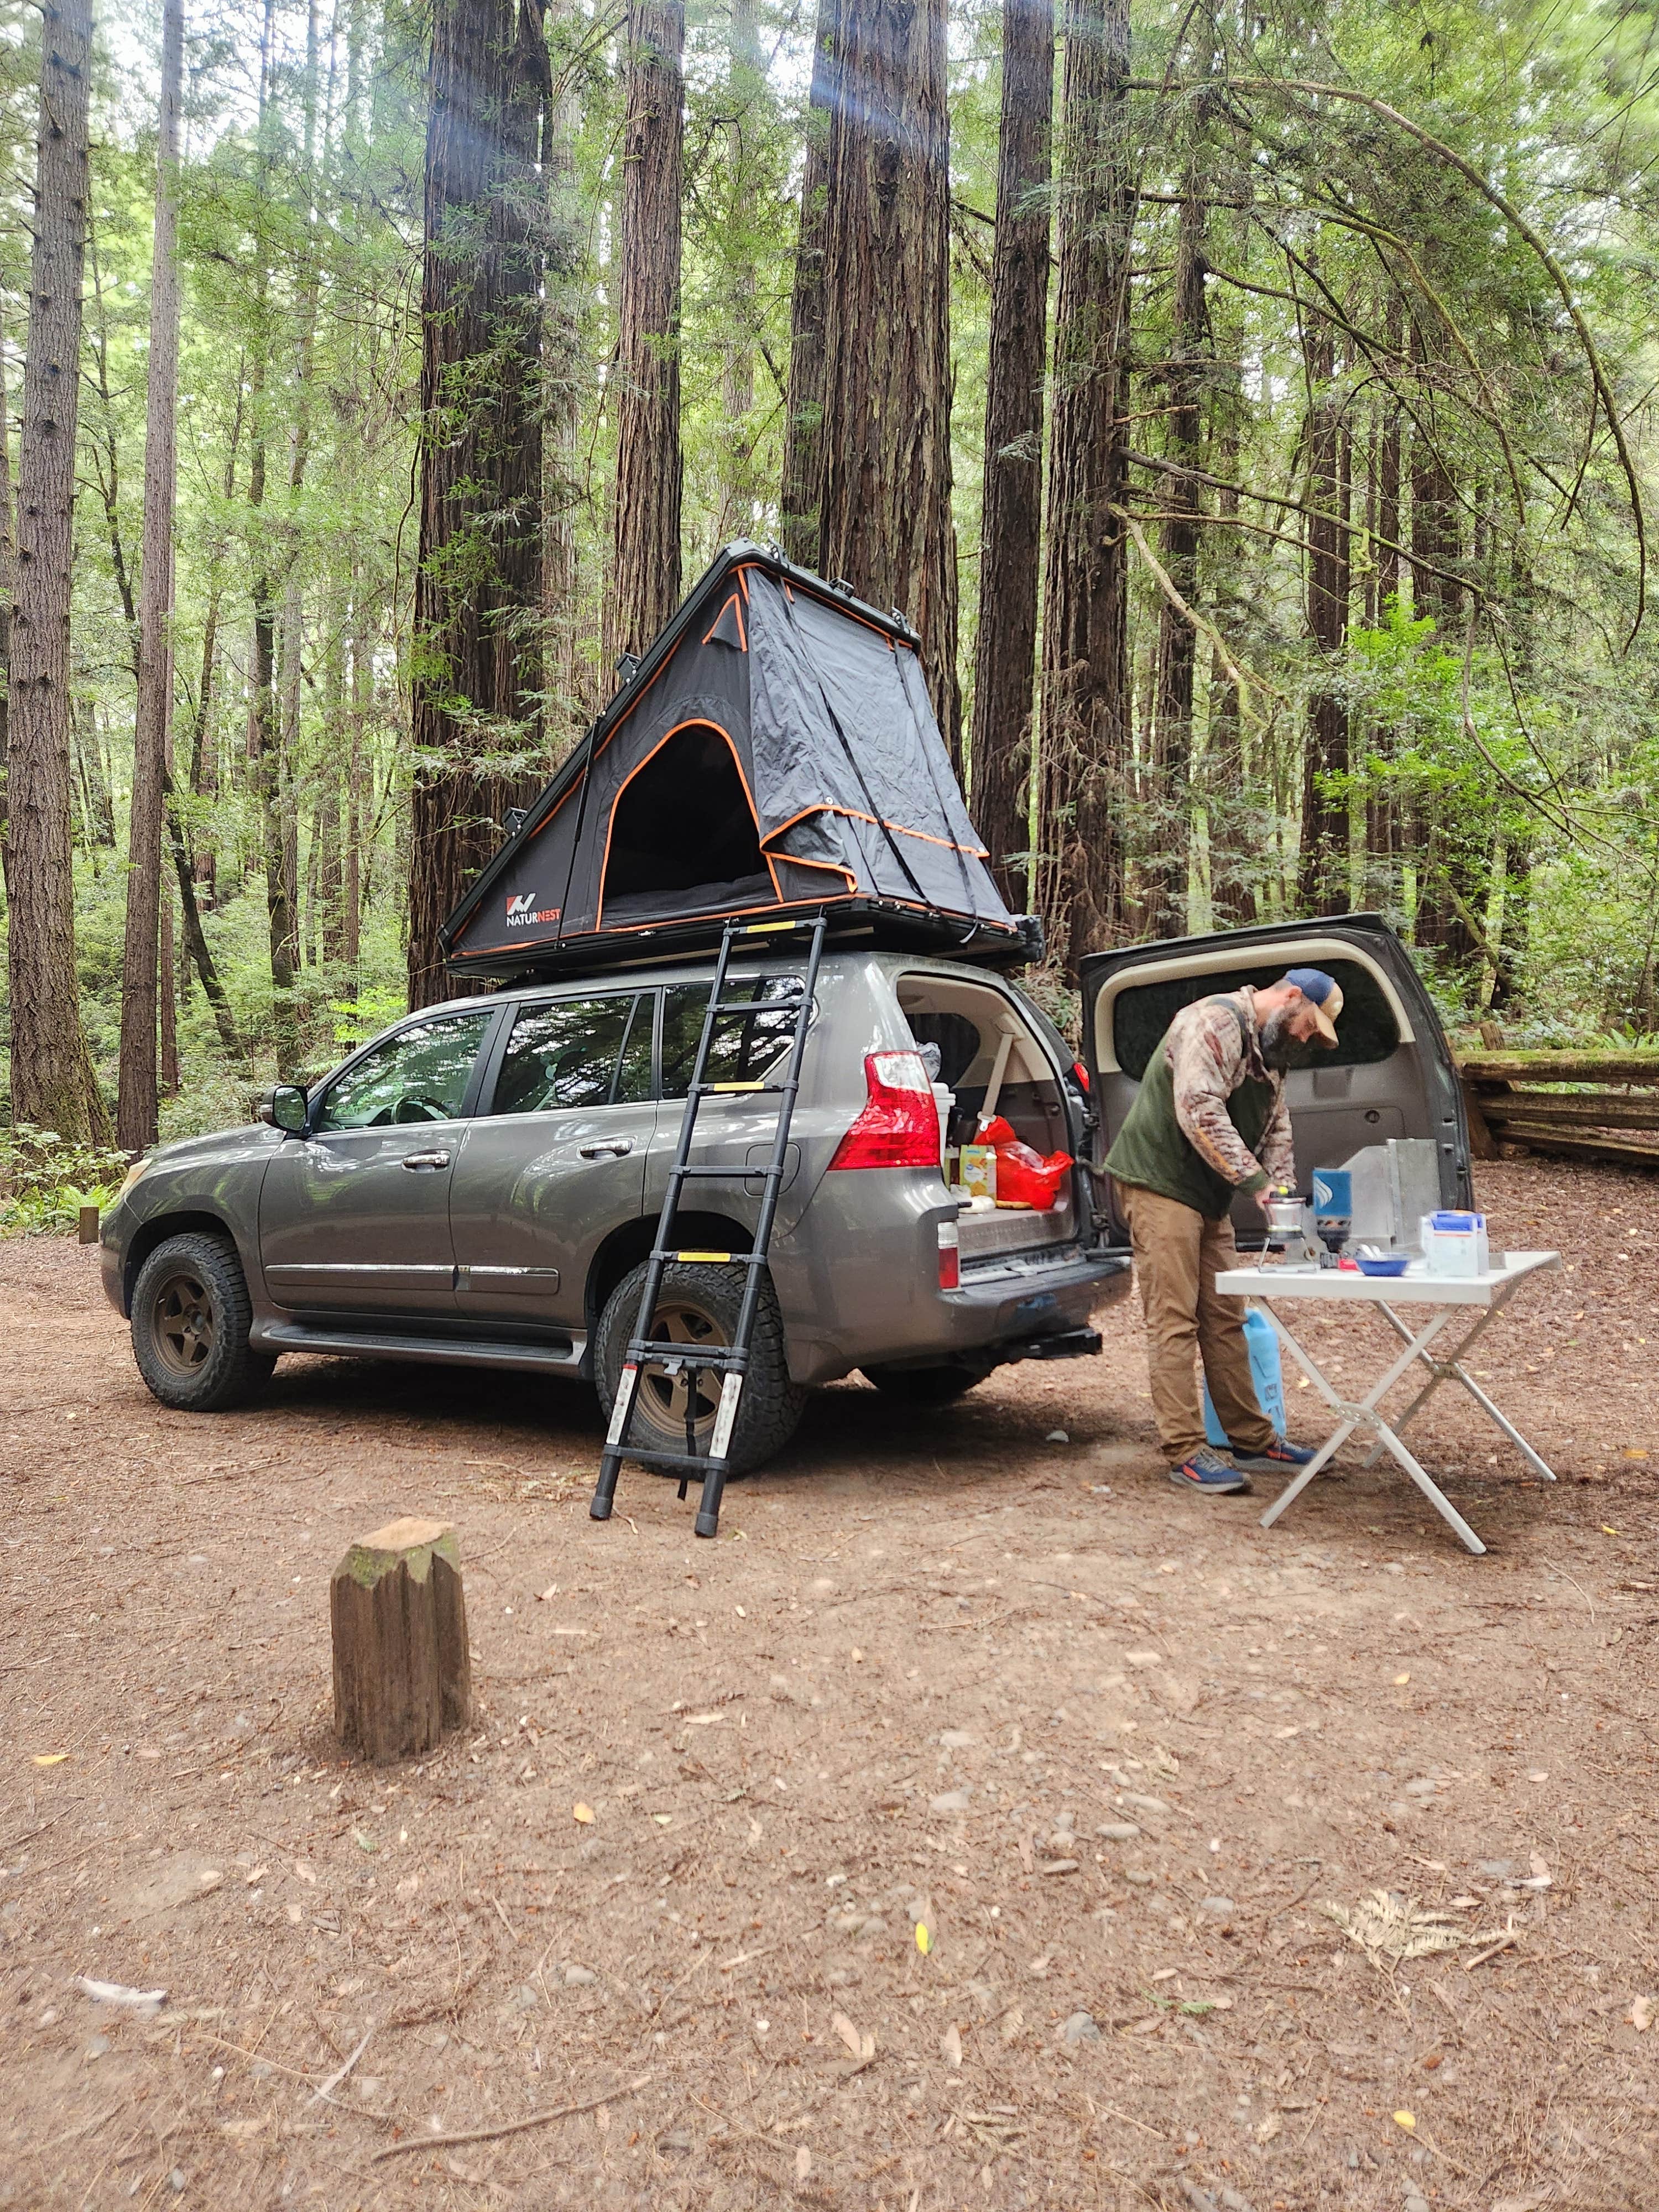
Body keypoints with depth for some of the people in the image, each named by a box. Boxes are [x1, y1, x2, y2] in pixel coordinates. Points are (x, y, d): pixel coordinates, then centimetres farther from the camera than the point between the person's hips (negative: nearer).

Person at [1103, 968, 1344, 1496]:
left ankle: (1253, 1441, 20)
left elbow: (1277, 1127, 17)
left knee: (1225, 1319, 13)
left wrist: (1282, 1185, -1)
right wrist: (1255, 1179, -24)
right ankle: (1186, 1453, -5)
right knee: (1173, 1321, -8)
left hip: (1208, 1197, 10)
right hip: (1160, 1184, -10)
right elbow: (1199, 1112, -26)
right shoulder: (1215, 1022, -16)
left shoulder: (1269, 1050, 16)